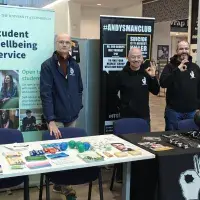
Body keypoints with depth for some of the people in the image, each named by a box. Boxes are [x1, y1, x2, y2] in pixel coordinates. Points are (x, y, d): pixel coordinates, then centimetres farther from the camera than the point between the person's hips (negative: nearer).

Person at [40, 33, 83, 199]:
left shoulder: (74, 65, 7)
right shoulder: (47, 65, -10)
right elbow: (46, 93, -18)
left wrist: (77, 107, 5)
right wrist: (50, 120, -26)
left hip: (72, 117, 6)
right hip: (56, 118, -5)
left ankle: (61, 183, 28)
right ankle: (60, 184, 19)